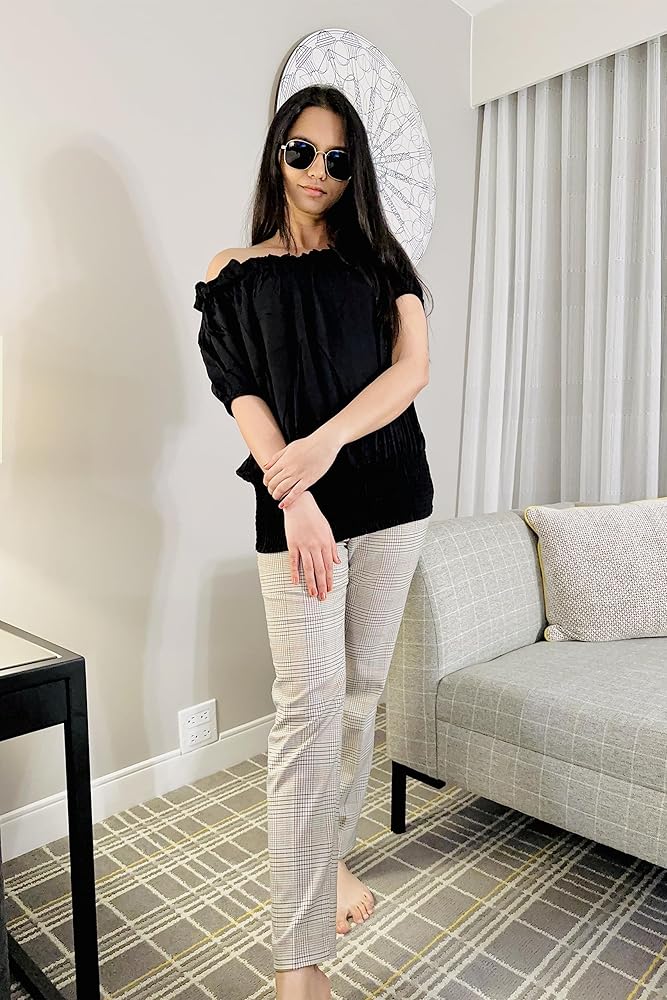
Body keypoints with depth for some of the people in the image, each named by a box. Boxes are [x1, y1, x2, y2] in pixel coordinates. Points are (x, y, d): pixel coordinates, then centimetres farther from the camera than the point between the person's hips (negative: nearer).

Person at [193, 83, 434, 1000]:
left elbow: (413, 365, -1)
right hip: (297, 506, -3)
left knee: (361, 694, 10)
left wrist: (326, 441, -16)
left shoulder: (377, 258, 14)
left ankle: (334, 852, 33)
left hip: (392, 498, 3)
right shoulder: (235, 273, 9)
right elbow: (243, 396, -3)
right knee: (310, 709, -8)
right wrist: (296, 499, -18)